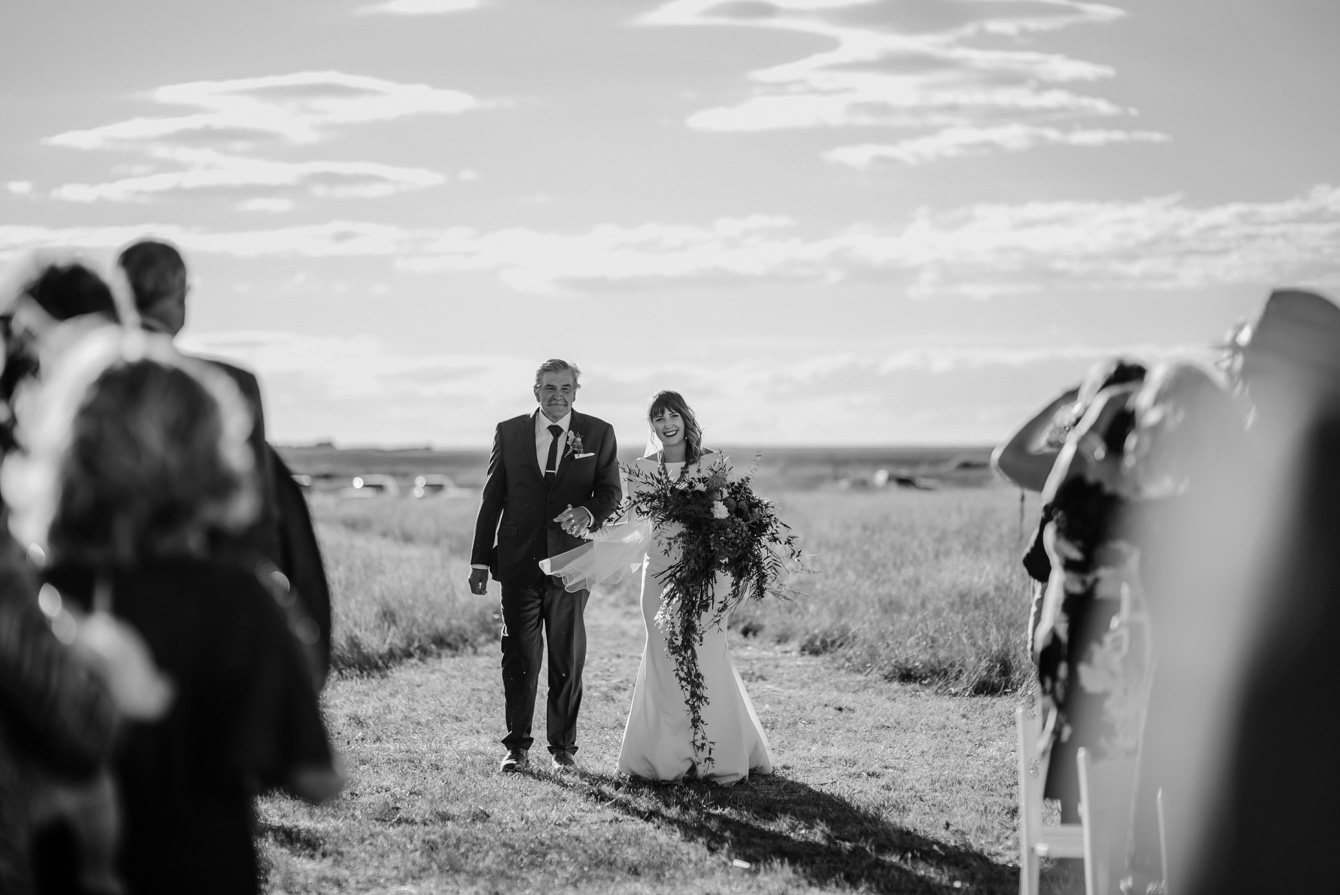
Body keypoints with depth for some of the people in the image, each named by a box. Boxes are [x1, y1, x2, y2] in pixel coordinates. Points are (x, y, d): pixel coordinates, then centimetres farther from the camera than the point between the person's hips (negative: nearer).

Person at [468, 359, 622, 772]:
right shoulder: (509, 432, 6)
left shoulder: (598, 433, 5)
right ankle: (517, 746, 9)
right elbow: (491, 498, 7)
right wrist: (480, 560, 4)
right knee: (519, 657, 2)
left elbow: (611, 490, 4)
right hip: (519, 563, 0)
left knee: (567, 658, 5)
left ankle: (563, 746, 15)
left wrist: (588, 512, -20)